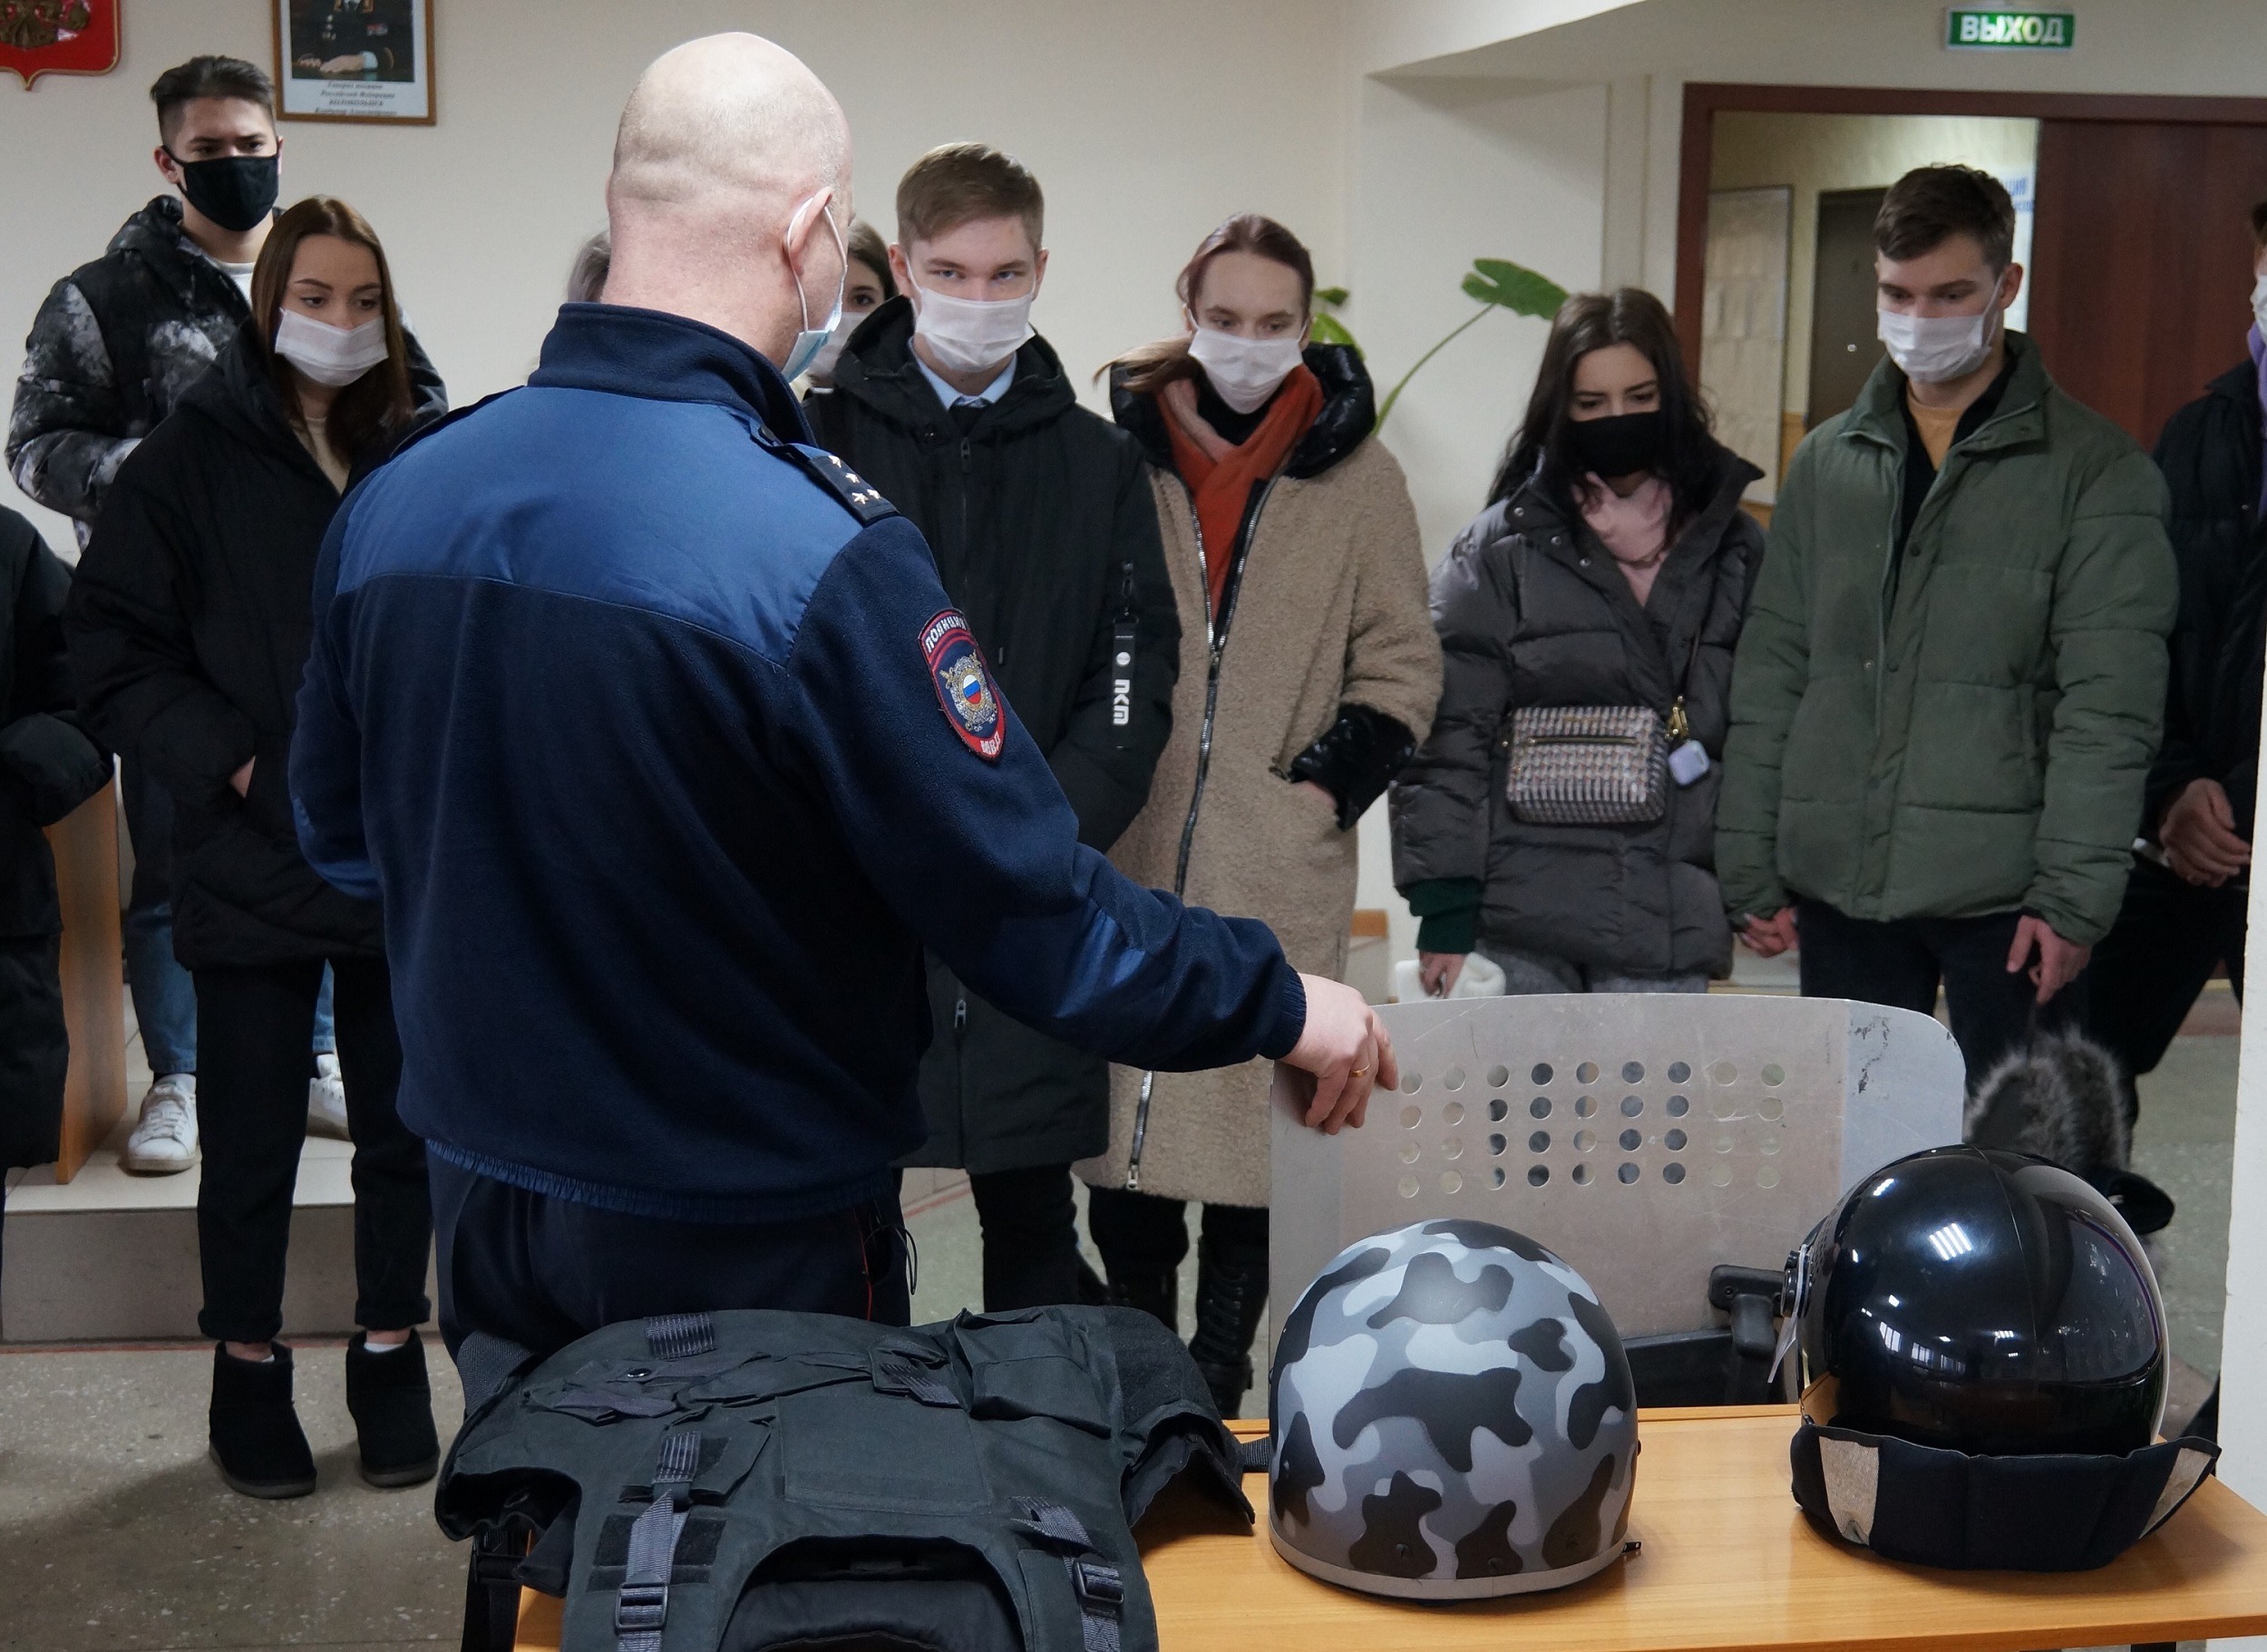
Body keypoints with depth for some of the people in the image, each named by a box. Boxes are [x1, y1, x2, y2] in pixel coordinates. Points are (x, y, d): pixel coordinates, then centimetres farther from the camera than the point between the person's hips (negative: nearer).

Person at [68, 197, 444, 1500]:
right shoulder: (191, 462, -3)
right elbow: (117, 655, -4)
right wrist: (225, 760, -14)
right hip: (255, 866, -2)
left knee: (407, 1127, 12)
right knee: (252, 1144, 9)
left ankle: (391, 1357, 30)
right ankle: (249, 1369, 28)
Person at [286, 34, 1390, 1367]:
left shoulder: (388, 503, -4)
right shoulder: (823, 550, -25)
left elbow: (340, 835, 11)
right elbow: (1031, 912, -20)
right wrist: (1281, 1004, -6)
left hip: (481, 1208, 6)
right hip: (754, 1250, -6)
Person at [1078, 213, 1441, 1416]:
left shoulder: (1355, 471, 3)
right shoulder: (1121, 449, 4)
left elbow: (1403, 665, 7)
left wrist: (1329, 783, -4)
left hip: (1280, 872, -1)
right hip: (1126, 856, 1)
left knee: (1260, 1116, -1)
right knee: (1118, 1107, 5)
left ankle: (1219, 1377, 12)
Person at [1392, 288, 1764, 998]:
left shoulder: (1733, 548, 10)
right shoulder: (1500, 547, 2)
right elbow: (1448, 735, -2)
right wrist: (1444, 909, -7)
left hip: (1667, 934, 2)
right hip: (1520, 925, -2)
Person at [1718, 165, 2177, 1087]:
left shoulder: (2097, 473, -2)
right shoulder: (1828, 463, 10)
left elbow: (2109, 708, -7)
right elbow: (1769, 680, 9)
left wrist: (2073, 896, -14)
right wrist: (1751, 870, 5)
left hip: (2004, 897, -4)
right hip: (1839, 886, 4)